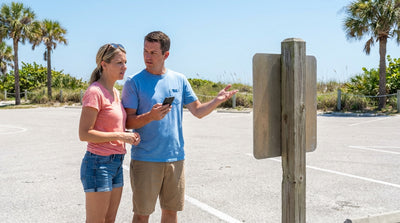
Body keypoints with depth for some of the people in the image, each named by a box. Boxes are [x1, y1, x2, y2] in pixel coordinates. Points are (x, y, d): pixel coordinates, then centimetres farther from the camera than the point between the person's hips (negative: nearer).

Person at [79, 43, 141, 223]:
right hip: (98, 163, -8)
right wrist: (120, 136, -19)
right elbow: (84, 134, -18)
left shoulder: (114, 92, 13)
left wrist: (129, 136, 3)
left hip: (116, 164, 9)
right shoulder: (94, 92, -14)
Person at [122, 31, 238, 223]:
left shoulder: (179, 80, 8)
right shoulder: (134, 82, -3)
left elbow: (198, 111, 9)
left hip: (175, 157, 4)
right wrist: (150, 116, -25)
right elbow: (127, 122, -7)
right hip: (145, 160, -3)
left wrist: (217, 101, -8)